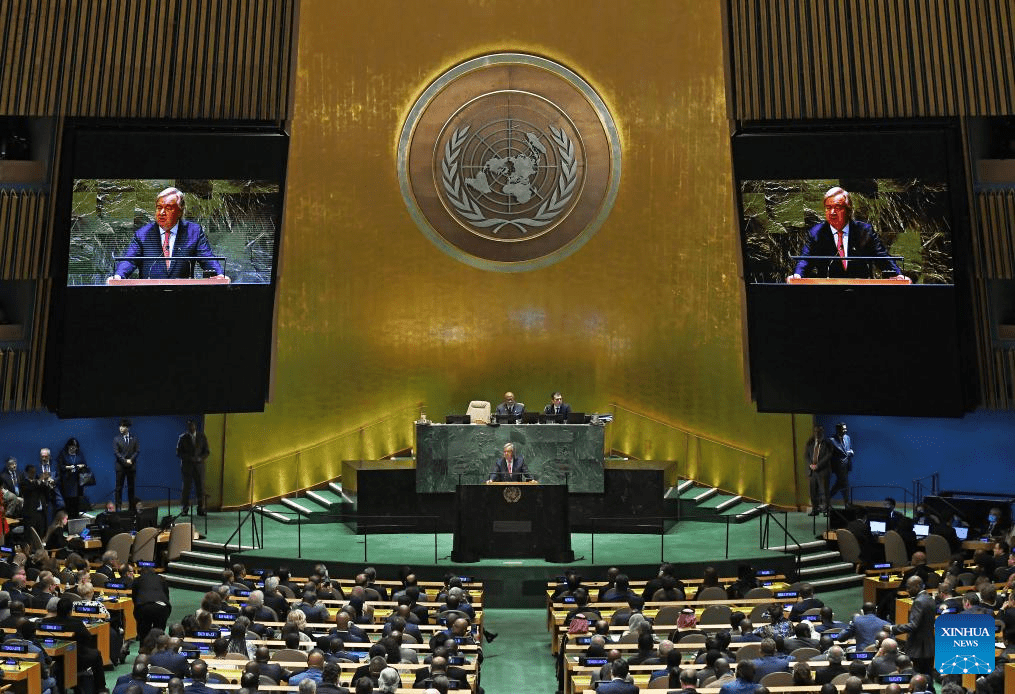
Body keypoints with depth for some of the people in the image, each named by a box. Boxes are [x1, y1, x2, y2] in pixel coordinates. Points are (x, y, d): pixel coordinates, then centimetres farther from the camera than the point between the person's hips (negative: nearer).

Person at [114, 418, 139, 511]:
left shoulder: (134, 438, 8)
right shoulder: (116, 439, 3)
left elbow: (137, 450, 3)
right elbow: (116, 452, -4)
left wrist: (130, 460, -12)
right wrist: (125, 461, -14)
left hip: (131, 465, 2)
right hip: (120, 466, -2)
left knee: (131, 487, 6)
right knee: (119, 487, -2)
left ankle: (131, 506, 10)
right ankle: (118, 506, 1)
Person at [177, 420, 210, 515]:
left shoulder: (202, 437, 9)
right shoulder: (183, 437, 4)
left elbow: (206, 452, 10)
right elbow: (178, 453, 1)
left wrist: (200, 458, -10)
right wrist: (190, 458, -13)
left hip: (199, 465, 1)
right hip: (187, 466, -1)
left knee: (200, 487, -4)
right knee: (186, 487, -2)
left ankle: (200, 509, 0)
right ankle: (185, 509, 5)